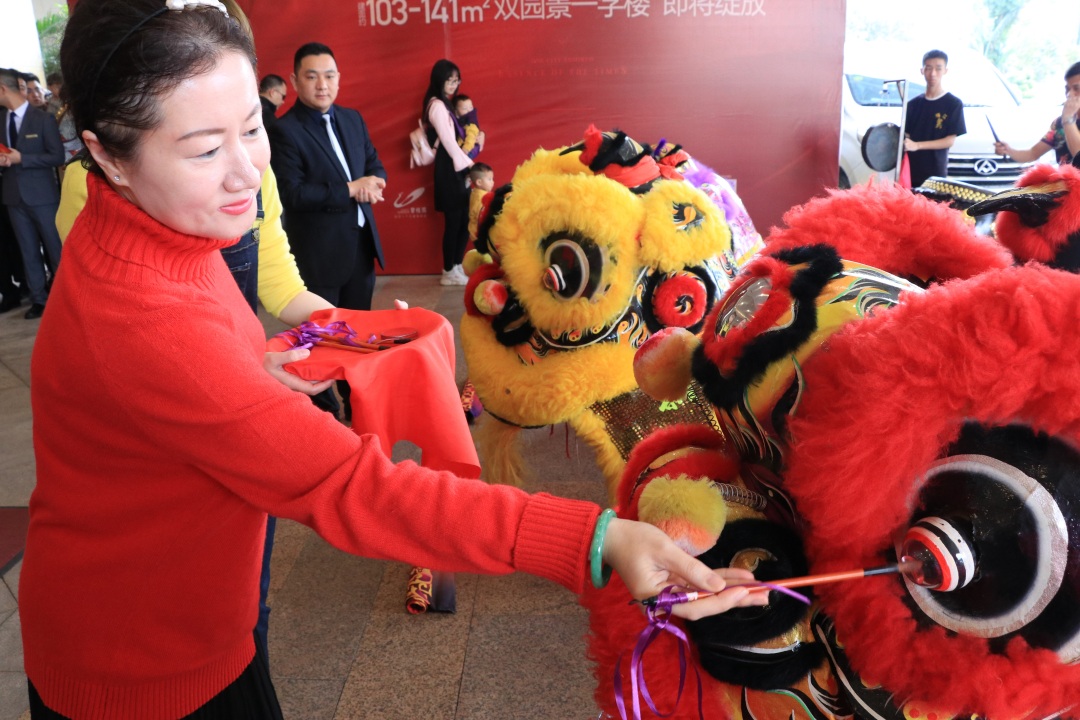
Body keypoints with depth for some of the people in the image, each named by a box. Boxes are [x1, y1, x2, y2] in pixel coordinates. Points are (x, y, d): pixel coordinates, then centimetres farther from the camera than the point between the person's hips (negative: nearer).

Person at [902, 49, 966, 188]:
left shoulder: (954, 103, 0)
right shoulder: (913, 104, 10)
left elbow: (950, 140, -5)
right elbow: (906, 136, 10)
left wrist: (917, 145, -17)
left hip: (936, 173, -3)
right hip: (911, 172, 3)